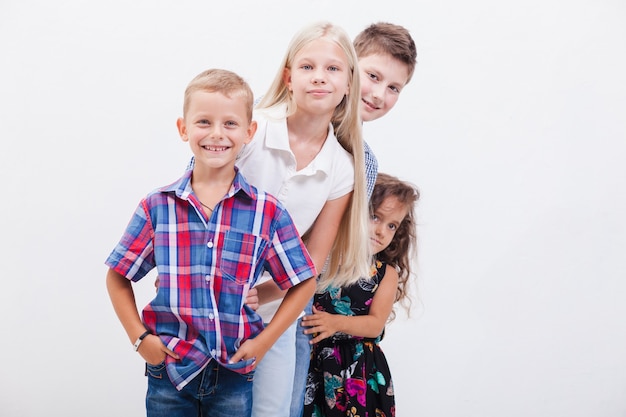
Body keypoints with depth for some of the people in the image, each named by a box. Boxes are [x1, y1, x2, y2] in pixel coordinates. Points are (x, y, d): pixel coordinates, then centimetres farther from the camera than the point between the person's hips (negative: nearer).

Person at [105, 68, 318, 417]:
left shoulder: (268, 212, -5)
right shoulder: (157, 207, -3)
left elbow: (304, 282, 2)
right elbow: (118, 277, 6)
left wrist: (264, 341, -4)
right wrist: (139, 338, -3)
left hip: (234, 375, 0)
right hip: (168, 370, 1)